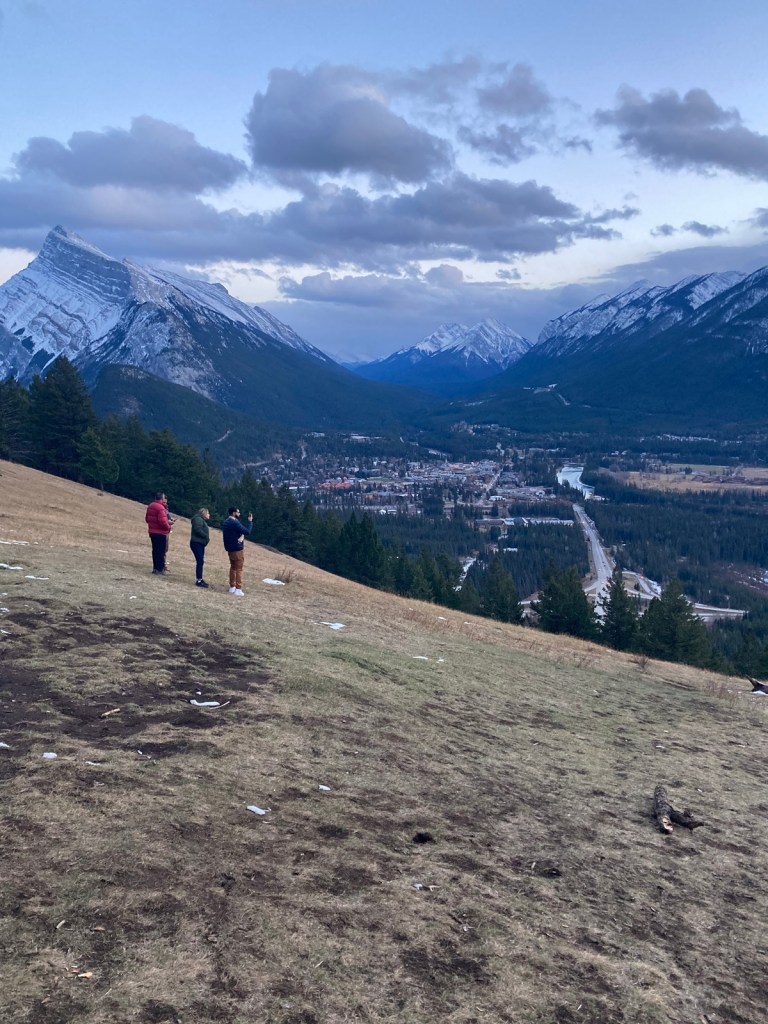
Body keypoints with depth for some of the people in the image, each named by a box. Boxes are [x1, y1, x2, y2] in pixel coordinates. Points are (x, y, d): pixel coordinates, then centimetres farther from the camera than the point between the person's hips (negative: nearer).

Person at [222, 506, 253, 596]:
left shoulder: (225, 522, 11)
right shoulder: (235, 523, -19)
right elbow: (247, 531, -20)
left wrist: (242, 536, -11)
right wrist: (250, 521, -9)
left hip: (229, 548, 9)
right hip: (237, 548, -9)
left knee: (233, 567, 17)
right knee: (239, 569, -4)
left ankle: (232, 587, 20)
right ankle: (238, 589, -6)